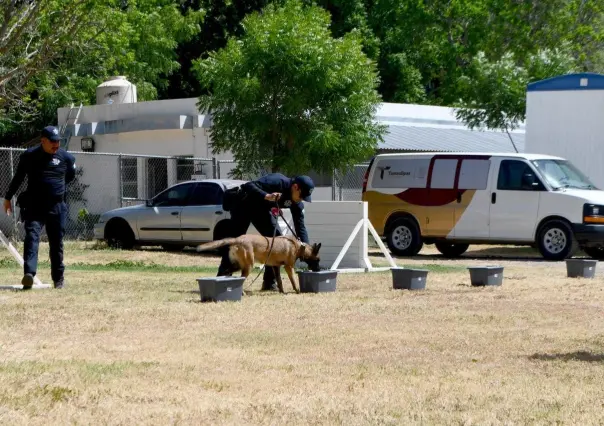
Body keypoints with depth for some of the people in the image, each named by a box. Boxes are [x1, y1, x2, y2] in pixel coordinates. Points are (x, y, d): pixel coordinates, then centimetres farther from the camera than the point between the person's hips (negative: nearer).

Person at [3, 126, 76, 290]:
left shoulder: (66, 157, 1)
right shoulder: (29, 156, -1)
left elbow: (70, 175, 22)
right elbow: (18, 178, 11)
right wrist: (8, 198, 17)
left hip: (56, 207, 1)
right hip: (34, 206, -1)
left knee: (56, 243, 8)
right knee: (31, 237, -17)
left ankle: (58, 278, 20)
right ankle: (29, 274, -30)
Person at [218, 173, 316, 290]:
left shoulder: (297, 203, -12)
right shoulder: (278, 181, -33)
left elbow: (300, 226, -10)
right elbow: (249, 186, -39)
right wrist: (267, 196, -54)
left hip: (262, 209, 7)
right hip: (243, 204, -7)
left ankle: (269, 282, -1)